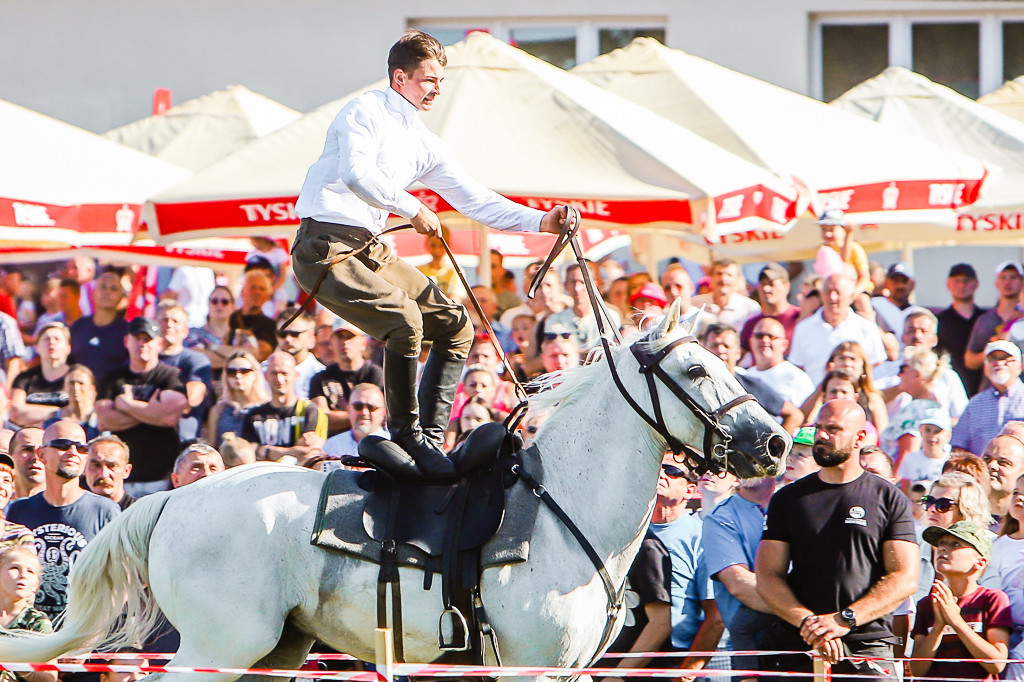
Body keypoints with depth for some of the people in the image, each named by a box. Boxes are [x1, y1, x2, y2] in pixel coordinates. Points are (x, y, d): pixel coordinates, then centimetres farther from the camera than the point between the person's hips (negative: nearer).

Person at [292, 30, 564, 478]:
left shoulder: (424, 144, 19)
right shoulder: (366, 112, -5)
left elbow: (474, 200, 19)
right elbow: (356, 175, -22)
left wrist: (540, 222, 9)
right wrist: (412, 209, -15)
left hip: (372, 250, 9)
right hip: (327, 244, -9)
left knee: (456, 327, 3)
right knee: (405, 320, -27)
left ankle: (431, 437, 4)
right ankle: (405, 437, -15)